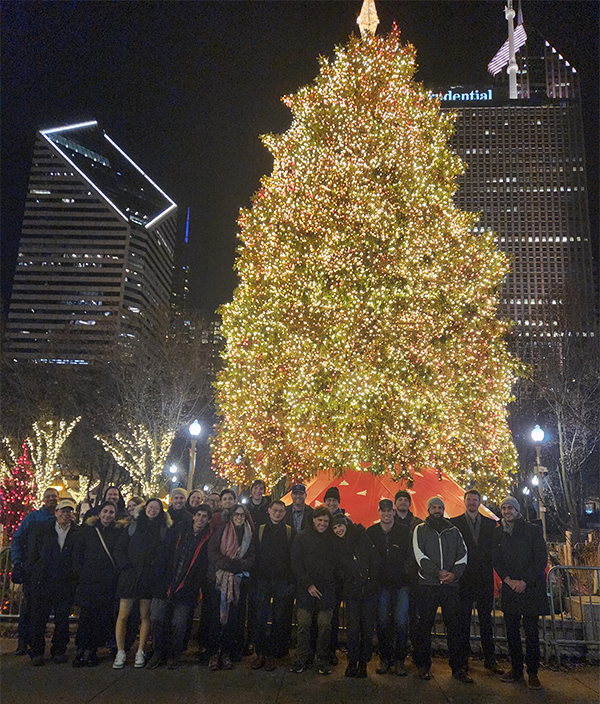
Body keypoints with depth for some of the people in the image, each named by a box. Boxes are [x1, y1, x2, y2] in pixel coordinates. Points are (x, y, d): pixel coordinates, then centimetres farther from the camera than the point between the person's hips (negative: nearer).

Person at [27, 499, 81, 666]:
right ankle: (37, 652, 17)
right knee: (39, 617, 5)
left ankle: (59, 651, 19)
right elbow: (33, 551, 6)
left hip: (66, 582, 0)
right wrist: (32, 573, 2)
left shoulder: (78, 532, 2)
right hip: (43, 581, 0)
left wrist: (76, 576, -1)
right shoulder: (43, 528, 5)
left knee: (63, 619, 6)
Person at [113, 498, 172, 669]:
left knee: (145, 616, 5)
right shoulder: (133, 526, 8)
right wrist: (126, 566, -4)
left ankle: (140, 652, 16)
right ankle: (120, 653, 9)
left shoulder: (164, 529, 6)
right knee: (123, 615, -1)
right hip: (130, 575, 0)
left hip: (150, 577, 0)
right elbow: (119, 549, 6)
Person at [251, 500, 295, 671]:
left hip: (282, 581, -1)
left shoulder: (290, 533, 4)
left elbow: (293, 559, 2)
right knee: (260, 617, 1)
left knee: (279, 619, 3)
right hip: (263, 580, 1)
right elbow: (254, 556, 5)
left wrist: (291, 581, -5)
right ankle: (260, 653, 13)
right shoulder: (260, 530, 7)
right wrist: (254, 579, -1)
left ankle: (273, 654, 13)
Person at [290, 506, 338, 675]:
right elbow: (296, 563, -2)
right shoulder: (302, 537, 2)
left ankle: (323, 660, 14)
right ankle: (302, 658, 15)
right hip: (305, 589, -1)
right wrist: (308, 584, -8)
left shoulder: (333, 539, 6)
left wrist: (333, 584, -1)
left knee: (325, 626, 1)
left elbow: (337, 564, 10)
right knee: (303, 624, 1)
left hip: (326, 590, 1)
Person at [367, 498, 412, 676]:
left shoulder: (405, 531, 0)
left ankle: (399, 660, 10)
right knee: (382, 622, 4)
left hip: (401, 583, -1)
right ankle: (385, 659, 18)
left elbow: (410, 555, 3)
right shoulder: (371, 532, 4)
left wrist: (406, 573, -6)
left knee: (401, 622, -4)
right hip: (381, 583, 1)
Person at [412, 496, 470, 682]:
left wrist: (454, 573, -10)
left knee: (454, 625, 4)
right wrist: (438, 573, -15)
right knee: (425, 625, 3)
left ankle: (457, 668, 13)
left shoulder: (454, 531, 13)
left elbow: (463, 554, 6)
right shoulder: (420, 530, 5)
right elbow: (420, 555, -5)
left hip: (450, 585, 2)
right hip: (427, 585, -2)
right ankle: (423, 665, 15)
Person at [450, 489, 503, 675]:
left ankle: (490, 659, 17)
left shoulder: (490, 524, 10)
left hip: (485, 579, 2)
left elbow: (495, 549, 9)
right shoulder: (455, 523, 3)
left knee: (486, 619, 8)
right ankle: (463, 658, 14)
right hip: (464, 578, -2)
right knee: (463, 620, 4)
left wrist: (489, 567, -3)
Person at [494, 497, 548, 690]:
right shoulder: (498, 532, 7)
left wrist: (525, 582, -11)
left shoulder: (532, 530, -3)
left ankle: (532, 673, 9)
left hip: (531, 587, -3)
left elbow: (541, 560, -5)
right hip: (509, 588, 3)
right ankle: (516, 670, 18)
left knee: (531, 631, -1)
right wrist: (508, 580, -6)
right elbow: (496, 560, 8)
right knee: (511, 630, 6)